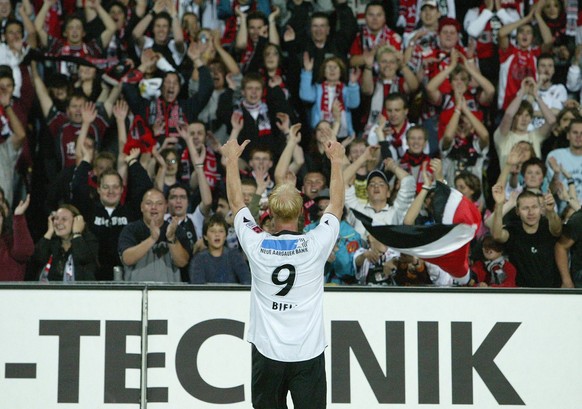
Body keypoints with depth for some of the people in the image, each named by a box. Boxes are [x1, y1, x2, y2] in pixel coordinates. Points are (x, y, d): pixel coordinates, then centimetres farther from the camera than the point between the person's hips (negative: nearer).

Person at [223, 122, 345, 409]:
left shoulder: (256, 245, -6)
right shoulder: (315, 245, -8)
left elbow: (235, 202, 12)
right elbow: (337, 205, 10)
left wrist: (232, 160, 24)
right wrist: (336, 162, 23)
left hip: (267, 353, 1)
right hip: (308, 353, -1)